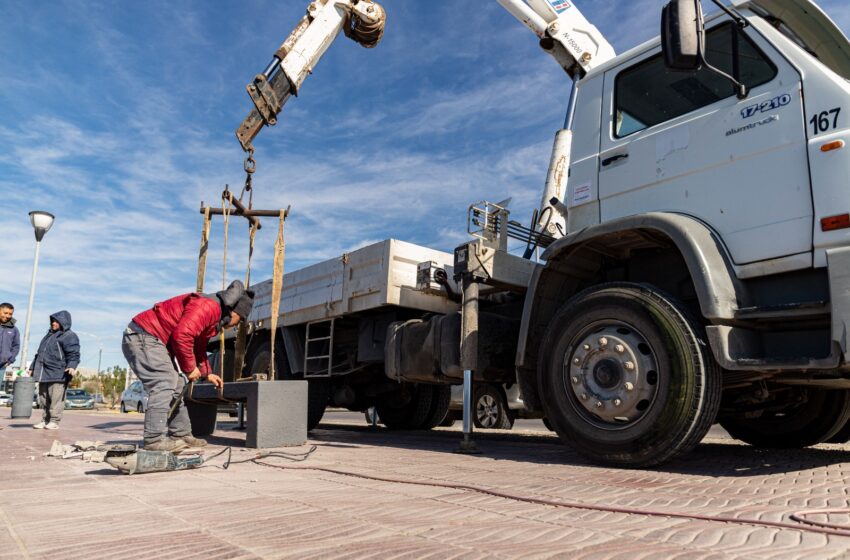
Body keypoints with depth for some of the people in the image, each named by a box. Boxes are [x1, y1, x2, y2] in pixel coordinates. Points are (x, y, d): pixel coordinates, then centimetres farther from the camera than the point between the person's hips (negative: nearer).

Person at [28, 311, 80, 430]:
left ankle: (54, 421, -4)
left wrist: (72, 366, -32)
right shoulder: (49, 335, 25)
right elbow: (39, 353, 32)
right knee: (44, 399, 11)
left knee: (56, 399, -8)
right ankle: (45, 420, 18)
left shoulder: (69, 336, -3)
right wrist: (32, 368, 29)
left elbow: (74, 354, -15)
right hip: (44, 374, 9)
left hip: (58, 375, -9)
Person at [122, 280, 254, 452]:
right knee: (164, 383, -20)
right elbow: (182, 335, -31)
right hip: (143, 336, -11)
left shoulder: (215, 318, 17)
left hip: (153, 341, 11)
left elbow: (199, 349, 29)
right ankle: (154, 439, -20)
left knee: (175, 386, 13)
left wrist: (207, 373, 24)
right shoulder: (208, 306, -20)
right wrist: (190, 368, -19)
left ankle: (181, 434, 19)